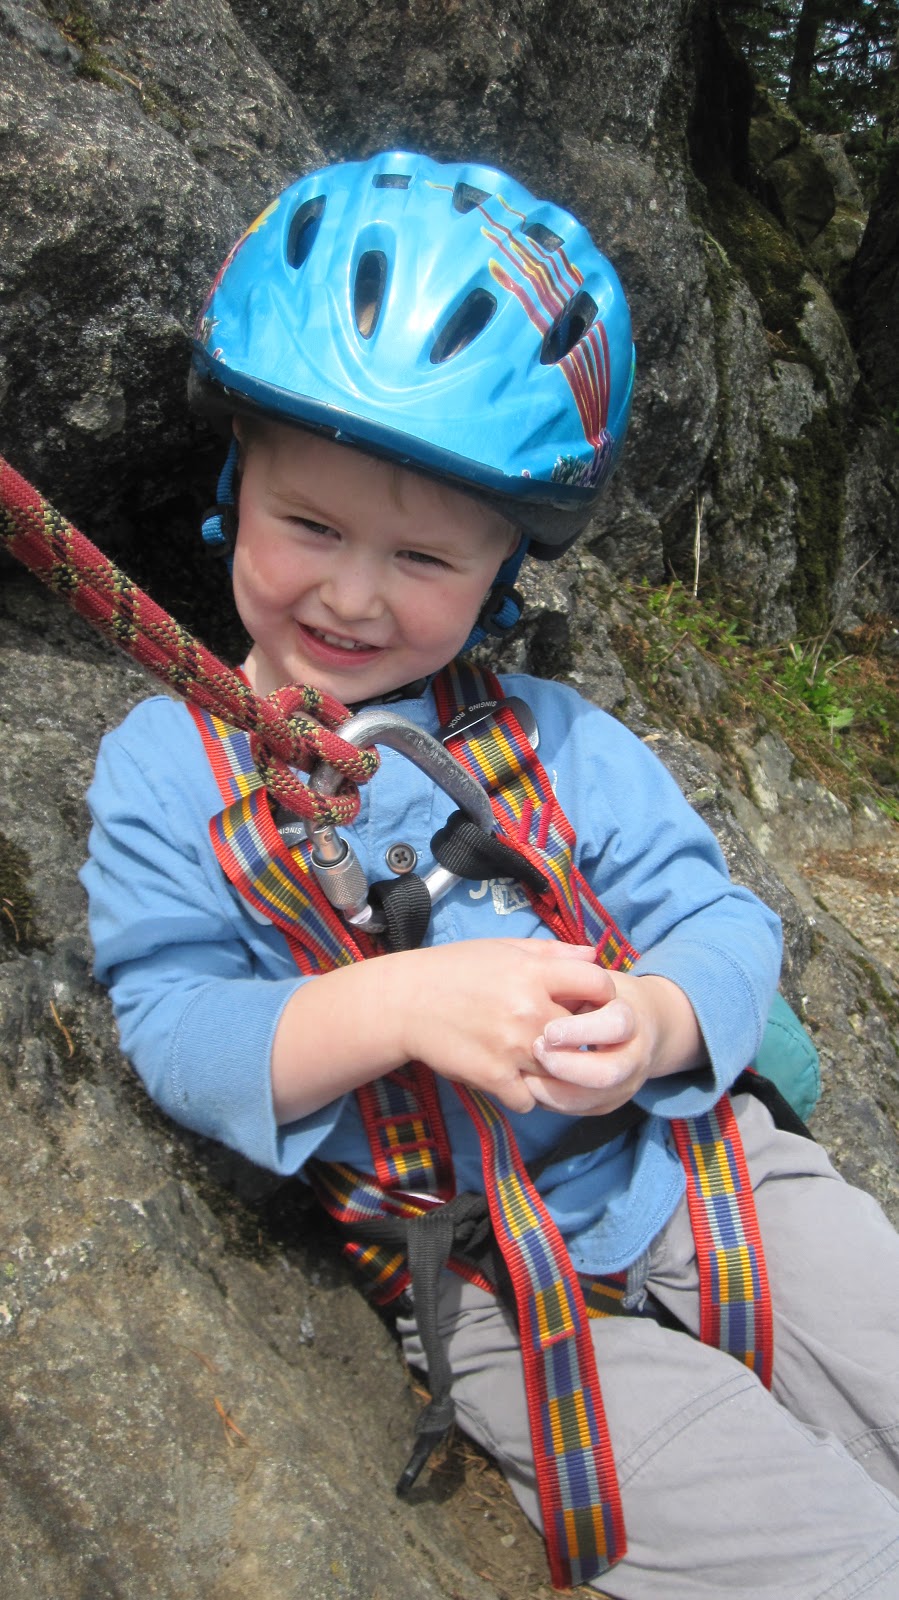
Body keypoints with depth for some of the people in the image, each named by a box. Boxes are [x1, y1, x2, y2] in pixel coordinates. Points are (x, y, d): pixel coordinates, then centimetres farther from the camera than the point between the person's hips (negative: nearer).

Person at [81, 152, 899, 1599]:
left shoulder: (551, 737, 2)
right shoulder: (166, 766, -2)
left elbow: (718, 923, 1)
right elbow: (174, 1030, -10)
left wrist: (654, 1018, -23)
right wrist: (398, 1004, -27)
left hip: (699, 1163, 4)